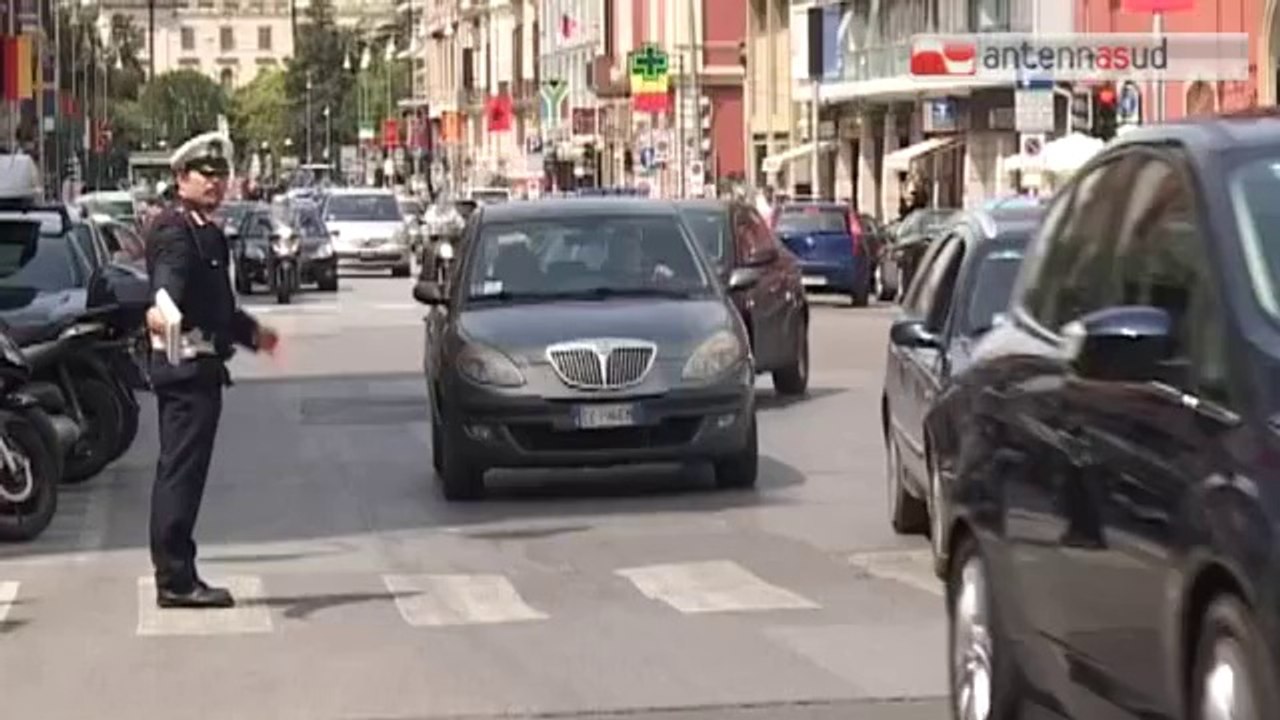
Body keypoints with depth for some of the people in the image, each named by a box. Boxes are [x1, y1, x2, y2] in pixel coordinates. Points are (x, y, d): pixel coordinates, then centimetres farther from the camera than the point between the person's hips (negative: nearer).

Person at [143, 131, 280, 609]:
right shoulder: (176, 229, -12)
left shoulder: (203, 230, 20)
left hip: (197, 362, 11)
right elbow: (170, 279, -33)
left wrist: (250, 332, 44)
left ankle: (176, 576, 20)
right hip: (189, 362, -11)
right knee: (181, 472, -9)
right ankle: (176, 579, -7)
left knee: (178, 474, 13)